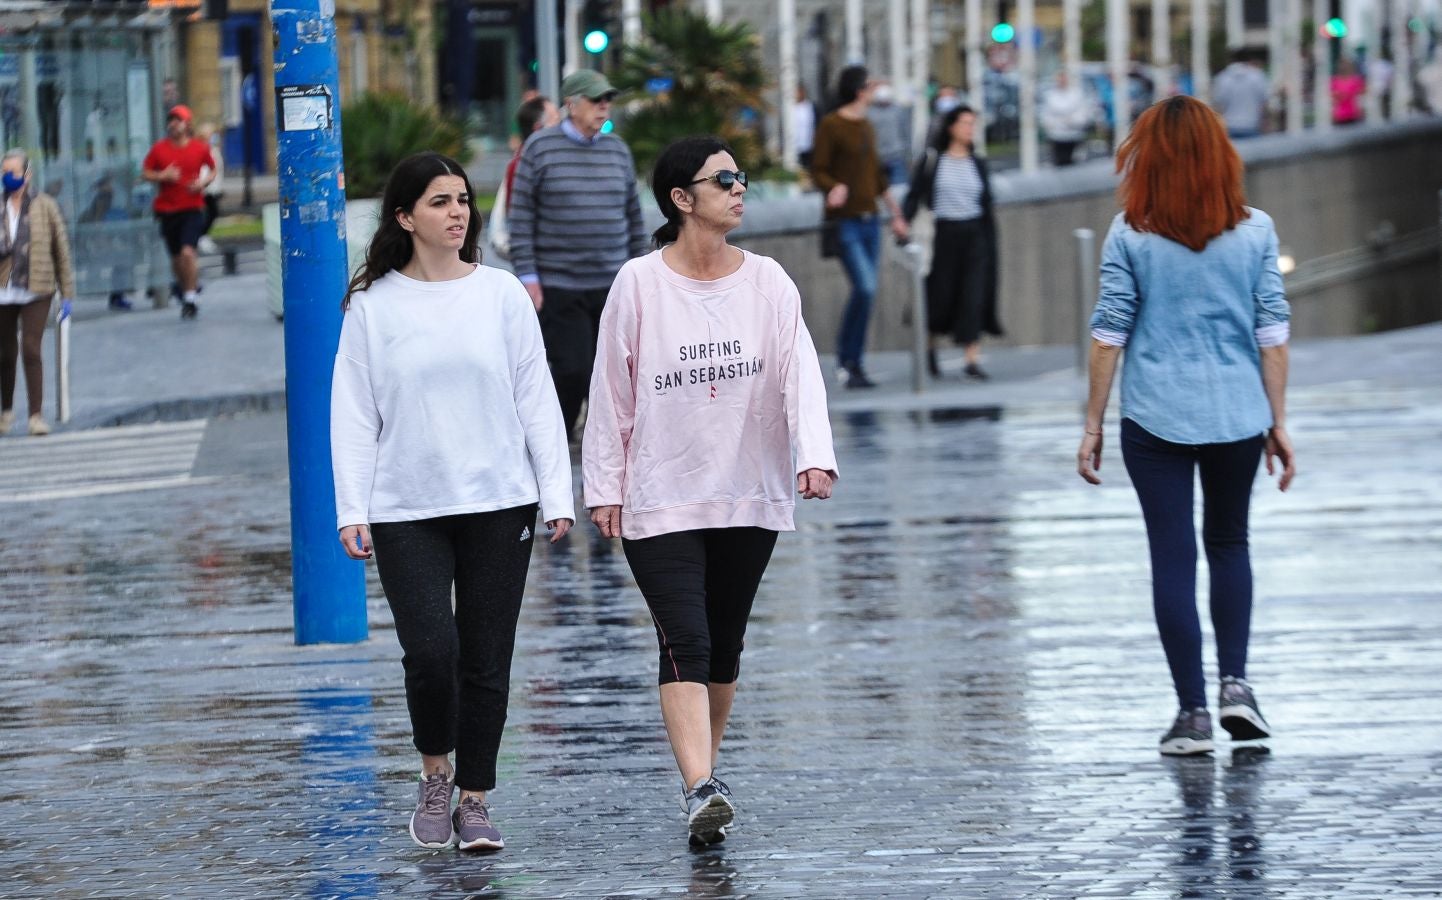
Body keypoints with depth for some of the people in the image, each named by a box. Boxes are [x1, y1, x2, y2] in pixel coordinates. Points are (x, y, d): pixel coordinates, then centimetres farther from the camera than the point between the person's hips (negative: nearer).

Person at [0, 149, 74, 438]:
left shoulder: (44, 206, 0)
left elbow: (61, 249, 4)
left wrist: (68, 294, 3)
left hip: (36, 292, -2)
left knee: (30, 349, -15)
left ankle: (37, 414, -13)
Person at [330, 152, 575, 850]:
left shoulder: (501, 294, 4)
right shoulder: (372, 306, 2)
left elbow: (536, 400, 6)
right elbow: (353, 415, 2)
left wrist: (556, 496, 0)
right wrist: (352, 511, -5)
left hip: (499, 504, 1)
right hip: (406, 511, -1)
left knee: (486, 661, 3)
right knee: (430, 650, -14)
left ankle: (475, 800, 15)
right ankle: (435, 773, 11)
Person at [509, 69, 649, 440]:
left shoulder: (618, 150, 11)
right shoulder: (540, 148, -2)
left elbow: (633, 215, 17)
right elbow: (521, 216, -3)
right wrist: (527, 276, -8)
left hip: (612, 285, 4)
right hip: (559, 287, -4)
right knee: (572, 369, -9)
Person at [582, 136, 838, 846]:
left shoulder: (767, 282, 2)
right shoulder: (639, 285, -5)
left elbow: (800, 374, -6)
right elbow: (612, 392, 0)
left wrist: (814, 455, -21)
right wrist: (605, 488, -2)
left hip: (750, 495, 3)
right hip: (661, 501, -3)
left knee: (725, 644, 13)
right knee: (684, 644, -14)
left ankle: (704, 765, 30)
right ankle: (700, 791, -23)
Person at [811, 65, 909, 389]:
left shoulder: (867, 128, 17)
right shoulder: (830, 126, -5)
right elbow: (818, 170, -9)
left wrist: (896, 214, 29)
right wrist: (835, 188, -30)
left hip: (869, 220, 7)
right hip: (844, 222, -7)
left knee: (866, 292, 3)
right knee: (865, 287, -19)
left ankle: (850, 362, 9)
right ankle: (849, 359, -9)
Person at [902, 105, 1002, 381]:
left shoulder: (977, 164, 9)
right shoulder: (932, 160, 0)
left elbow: (987, 206, 12)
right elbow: (915, 195, -2)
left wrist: (990, 243, 9)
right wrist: (904, 220, -19)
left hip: (974, 235, 2)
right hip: (944, 234, -2)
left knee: (974, 296, -6)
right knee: (941, 295, 3)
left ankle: (972, 359, -6)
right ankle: (930, 346, 31)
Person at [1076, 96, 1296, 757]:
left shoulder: (1131, 236, -6)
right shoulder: (1255, 231, -2)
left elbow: (1109, 334, -5)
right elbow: (1272, 331, -1)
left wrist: (1092, 425, 2)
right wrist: (1278, 423, 6)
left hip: (1155, 419, -2)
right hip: (1238, 416, 2)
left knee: (1173, 558, 4)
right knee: (1229, 543, 21)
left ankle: (1194, 712, 4)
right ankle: (1235, 684, 8)